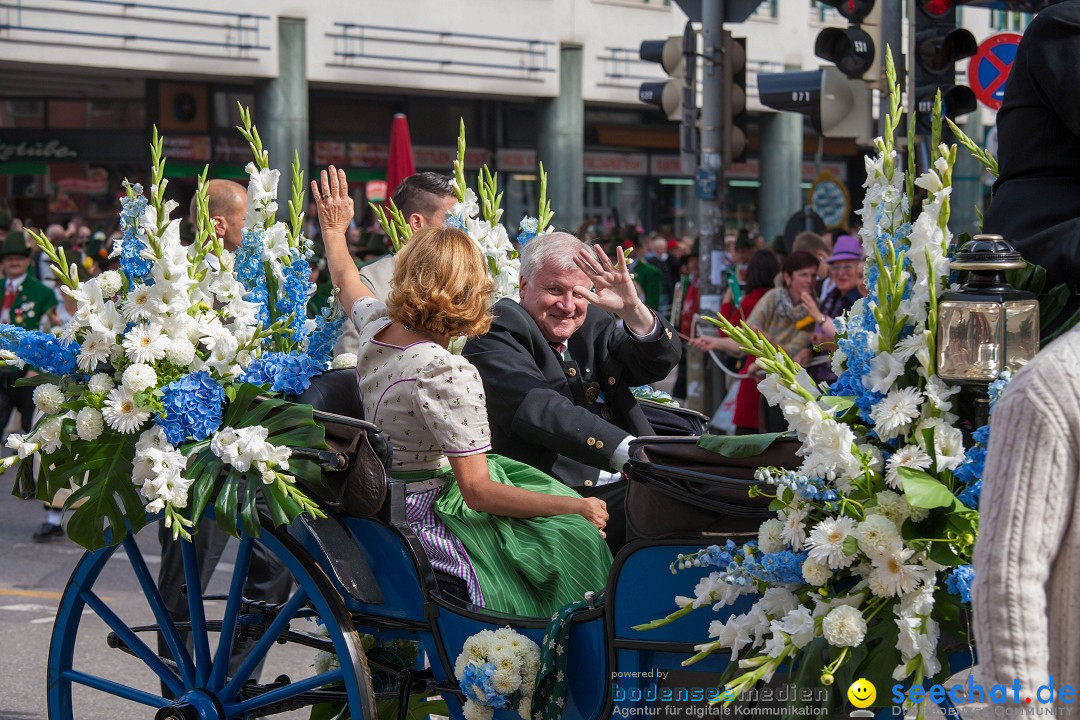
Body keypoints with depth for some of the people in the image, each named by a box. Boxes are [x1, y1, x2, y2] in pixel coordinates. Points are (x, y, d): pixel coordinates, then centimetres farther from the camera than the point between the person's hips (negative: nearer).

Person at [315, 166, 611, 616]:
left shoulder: (378, 327, -1)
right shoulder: (448, 373, -24)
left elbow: (346, 282, 26)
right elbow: (478, 491, -26)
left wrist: (334, 230, 45)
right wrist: (577, 506, -20)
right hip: (428, 517, -10)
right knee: (572, 535, -15)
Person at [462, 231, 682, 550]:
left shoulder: (595, 323, 17)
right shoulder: (495, 336, -4)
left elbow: (660, 362, 5)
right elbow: (539, 410, -20)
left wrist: (632, 308, -16)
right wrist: (628, 451, -32)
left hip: (629, 487, 7)